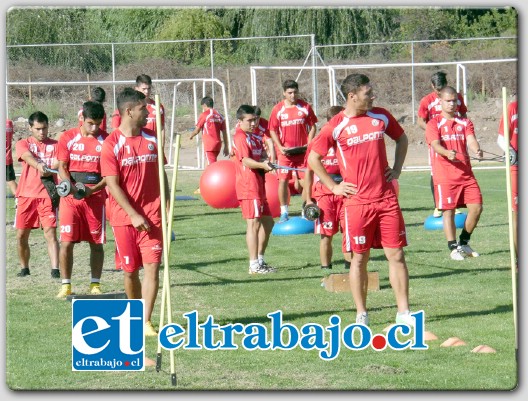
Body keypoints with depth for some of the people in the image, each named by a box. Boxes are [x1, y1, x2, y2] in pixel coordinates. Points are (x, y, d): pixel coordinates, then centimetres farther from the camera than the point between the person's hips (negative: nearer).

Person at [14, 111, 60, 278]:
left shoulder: (55, 145, 8)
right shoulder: (23, 144, 6)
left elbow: (59, 164, -7)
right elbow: (28, 157, -15)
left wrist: (48, 171, -29)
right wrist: (40, 166, -37)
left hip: (47, 195, -1)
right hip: (26, 195, 1)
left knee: (50, 233, -11)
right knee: (21, 235, 5)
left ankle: (55, 269, -17)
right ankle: (24, 268, 23)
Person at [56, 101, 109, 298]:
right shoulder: (68, 138, 2)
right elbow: (62, 167, 2)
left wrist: (93, 189, -15)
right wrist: (72, 188, -16)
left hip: (96, 198, 0)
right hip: (71, 197, 0)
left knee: (96, 243, 4)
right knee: (66, 241, -5)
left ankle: (95, 284, 13)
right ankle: (66, 285, 1)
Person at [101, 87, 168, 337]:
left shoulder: (152, 139, 7)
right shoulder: (111, 144, -7)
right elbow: (112, 185, -10)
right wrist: (134, 215, -15)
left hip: (151, 215, 3)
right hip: (124, 217, -3)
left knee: (152, 266, -8)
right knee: (130, 270, 6)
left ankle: (146, 322, -8)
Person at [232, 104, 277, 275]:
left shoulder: (255, 138, 21)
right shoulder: (240, 137, -9)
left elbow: (262, 155, 17)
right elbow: (246, 160, -20)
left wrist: (266, 162, -6)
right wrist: (262, 165, -36)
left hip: (258, 185, 10)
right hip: (248, 186, -10)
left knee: (268, 221, 17)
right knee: (254, 223, -12)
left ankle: (260, 260, 26)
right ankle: (254, 265, -12)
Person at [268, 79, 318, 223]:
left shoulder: (305, 107, 2)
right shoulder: (278, 109, -1)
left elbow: (312, 126, 7)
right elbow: (273, 130, 3)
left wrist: (309, 144, -6)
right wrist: (280, 147, -9)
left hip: (302, 150, 1)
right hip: (285, 151, -1)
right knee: (283, 180, -1)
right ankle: (284, 212, 6)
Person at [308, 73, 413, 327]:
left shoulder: (381, 117, 6)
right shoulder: (337, 126, -5)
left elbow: (401, 138, 24)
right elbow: (313, 158, 2)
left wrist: (397, 169, 13)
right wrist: (333, 187, -1)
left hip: (386, 199, 3)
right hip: (357, 201, -3)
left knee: (396, 255, 1)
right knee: (359, 258, 3)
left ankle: (403, 312, 7)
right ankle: (361, 315, 12)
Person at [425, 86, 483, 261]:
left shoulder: (465, 123, 15)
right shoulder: (434, 124, 2)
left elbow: (471, 140, -2)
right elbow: (435, 144, -13)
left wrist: (477, 150, -26)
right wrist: (447, 153, -35)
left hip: (466, 173, 4)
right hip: (444, 175, -4)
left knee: (476, 207, -1)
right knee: (448, 211, -5)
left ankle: (464, 242, 16)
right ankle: (453, 248, 4)